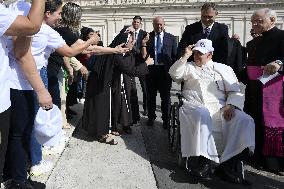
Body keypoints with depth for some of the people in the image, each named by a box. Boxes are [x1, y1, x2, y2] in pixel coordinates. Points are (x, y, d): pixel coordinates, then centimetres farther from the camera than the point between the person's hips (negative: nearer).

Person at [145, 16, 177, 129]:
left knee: (166, 97, 7)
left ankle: (166, 119, 20)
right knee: (151, 96, 12)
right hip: (151, 70, 1)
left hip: (165, 70, 0)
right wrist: (144, 44, -19)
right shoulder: (147, 37, 4)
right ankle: (151, 117, 28)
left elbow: (175, 56, 5)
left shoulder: (171, 38, 5)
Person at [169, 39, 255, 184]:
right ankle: (205, 161, -34)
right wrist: (185, 56, 0)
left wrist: (230, 105, -8)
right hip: (196, 106, -1)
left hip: (220, 108, 2)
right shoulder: (188, 67, 24)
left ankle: (228, 164, -27)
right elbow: (174, 74, 4)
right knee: (202, 115, -38)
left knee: (244, 120, -26)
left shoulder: (223, 69, 22)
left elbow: (235, 92, 12)